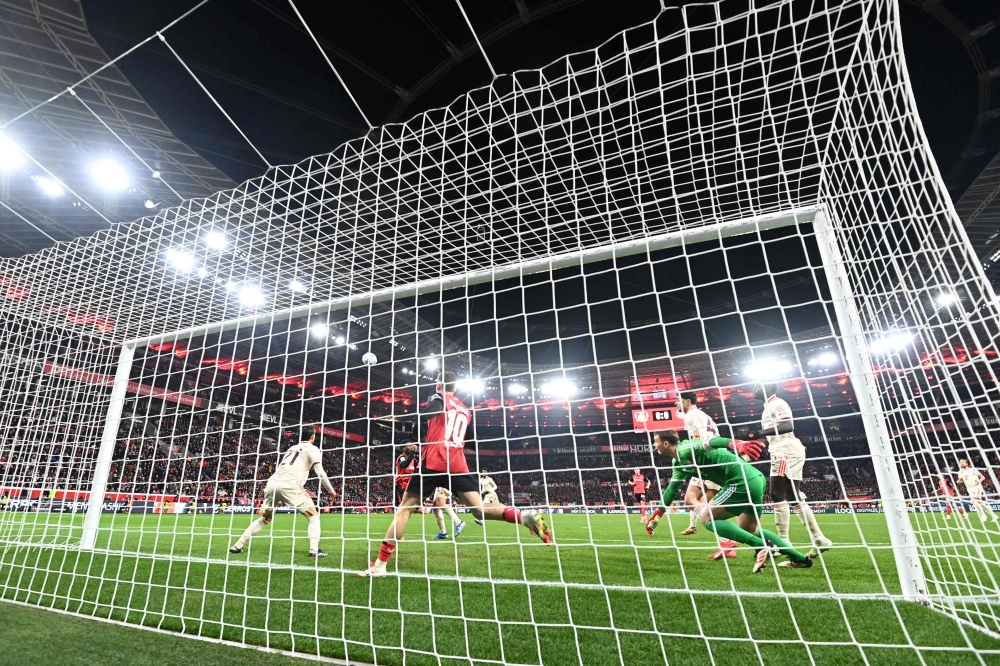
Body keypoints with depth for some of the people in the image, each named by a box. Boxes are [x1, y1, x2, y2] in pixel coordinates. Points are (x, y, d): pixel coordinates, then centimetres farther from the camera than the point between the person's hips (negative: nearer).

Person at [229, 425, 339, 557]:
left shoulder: (292, 448, 31)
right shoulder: (312, 449, 10)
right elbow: (320, 472, 2)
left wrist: (301, 490, 44)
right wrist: (331, 490, 11)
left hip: (272, 482, 7)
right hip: (288, 484, -7)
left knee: (265, 518, 28)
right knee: (313, 515, 4)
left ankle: (237, 546, 26)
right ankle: (314, 550, -9)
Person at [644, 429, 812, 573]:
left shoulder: (685, 448, -13)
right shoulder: (678, 463, 17)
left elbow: (710, 442, -30)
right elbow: (672, 488, 27)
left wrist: (738, 444, -48)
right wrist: (657, 514, 28)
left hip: (743, 480, -10)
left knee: (707, 517, -5)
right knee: (749, 529, 24)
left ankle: (764, 546, -11)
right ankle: (801, 559, 30)